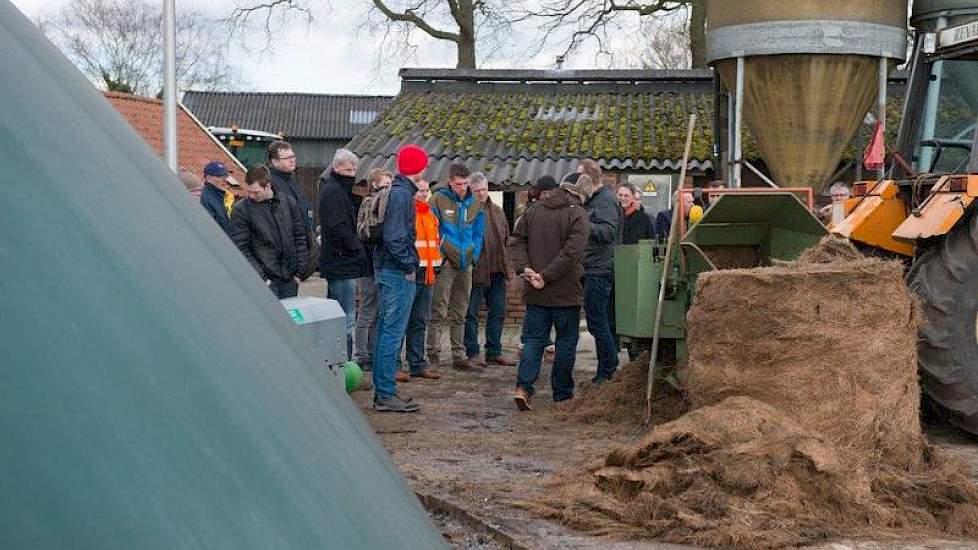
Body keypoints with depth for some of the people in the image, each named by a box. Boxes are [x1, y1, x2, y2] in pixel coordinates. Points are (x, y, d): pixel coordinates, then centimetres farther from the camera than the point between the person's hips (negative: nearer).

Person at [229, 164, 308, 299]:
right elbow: (241, 249, -7)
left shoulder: (288, 203, 6)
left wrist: (299, 271, 5)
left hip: (289, 279, 4)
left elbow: (300, 237, 11)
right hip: (266, 280, -4)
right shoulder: (241, 210, -5)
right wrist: (261, 277, -12)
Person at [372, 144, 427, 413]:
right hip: (398, 273, -10)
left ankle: (383, 391, 21)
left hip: (387, 270, 10)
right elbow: (394, 237, -21)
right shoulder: (402, 194, -15)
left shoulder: (396, 191, 14)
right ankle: (385, 395, -2)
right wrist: (409, 266, -13)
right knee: (393, 333, -6)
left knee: (386, 332, 14)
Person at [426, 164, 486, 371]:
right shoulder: (439, 200, -6)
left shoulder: (475, 203, 9)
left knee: (460, 314, 13)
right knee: (439, 313, -7)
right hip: (445, 263, -5)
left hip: (465, 264, 6)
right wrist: (439, 256, -10)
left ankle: (459, 356, 19)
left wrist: (474, 255, 4)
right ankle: (433, 355, -4)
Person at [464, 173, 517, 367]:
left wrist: (504, 262, 14)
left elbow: (505, 236, 22)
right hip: (476, 271, -7)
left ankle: (494, 352, 21)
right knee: (471, 313, 0)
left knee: (498, 312, 12)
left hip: (497, 271, 7)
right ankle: (472, 353, 7)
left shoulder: (497, 211, 14)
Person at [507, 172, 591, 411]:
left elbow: (516, 241, 4)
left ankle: (523, 386, -7)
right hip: (566, 292, -4)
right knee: (566, 342, 9)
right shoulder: (578, 215, -10)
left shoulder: (534, 210, 7)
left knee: (534, 339, 9)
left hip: (535, 293, 4)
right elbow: (571, 253, -20)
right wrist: (546, 276, -18)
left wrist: (525, 268, -6)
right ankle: (563, 394, 15)